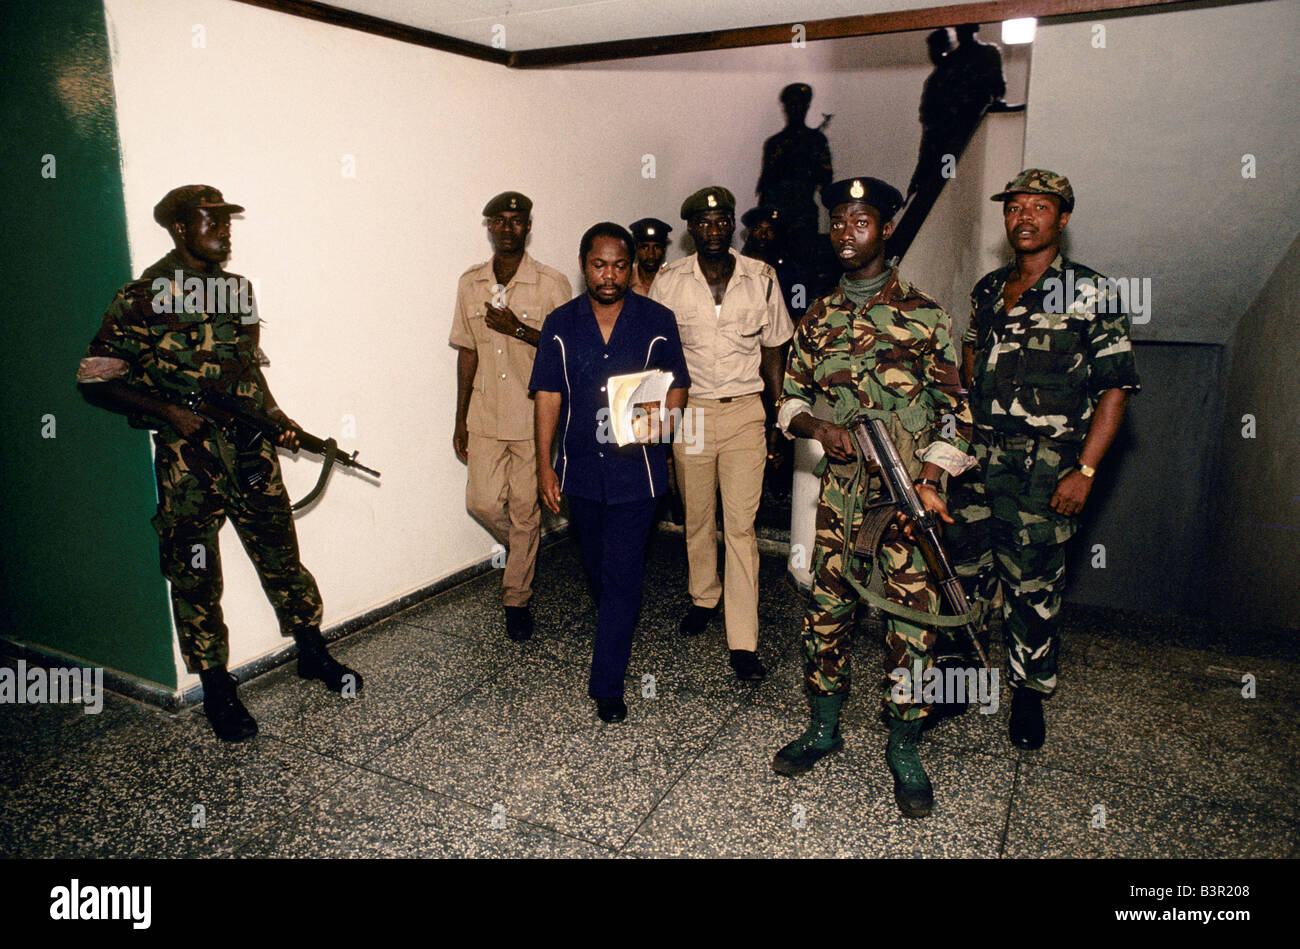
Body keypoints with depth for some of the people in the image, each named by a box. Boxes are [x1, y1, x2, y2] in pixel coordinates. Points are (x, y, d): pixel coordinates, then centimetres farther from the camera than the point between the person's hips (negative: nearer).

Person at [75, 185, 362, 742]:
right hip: (187, 461, -4)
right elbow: (95, 382, -6)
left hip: (252, 451, 4)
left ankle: (313, 653, 29)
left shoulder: (238, 290, 11)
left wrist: (275, 417, 4)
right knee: (195, 577, 6)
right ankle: (216, 688, 21)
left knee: (281, 554, 11)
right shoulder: (142, 298, -6)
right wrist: (169, 411, -17)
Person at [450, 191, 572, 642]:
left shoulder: (552, 284, -6)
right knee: (483, 502, 0)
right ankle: (524, 550, 34)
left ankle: (516, 599, 21)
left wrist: (518, 329, -21)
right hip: (485, 416, 3)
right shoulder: (470, 283, 6)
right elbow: (467, 352, 10)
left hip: (535, 416, -3)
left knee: (526, 510, 3)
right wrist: (460, 420, 9)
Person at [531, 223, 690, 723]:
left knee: (621, 573, -4)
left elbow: (676, 385, 3)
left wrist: (663, 421, -19)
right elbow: (548, 395, 3)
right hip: (581, 466, 3)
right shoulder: (561, 324, 2)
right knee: (596, 565, 20)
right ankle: (618, 629, 48)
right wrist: (544, 463, -1)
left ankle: (607, 683, 5)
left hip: (636, 466, -3)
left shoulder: (656, 320, -3)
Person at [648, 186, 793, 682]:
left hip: (745, 412, -1)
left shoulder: (761, 278, 1)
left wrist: (776, 420, 6)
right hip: (689, 410, 1)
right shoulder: (669, 281, 0)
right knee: (696, 517, 13)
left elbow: (772, 353, 8)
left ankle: (743, 641, 0)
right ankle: (704, 597, 38)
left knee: (740, 524, -4)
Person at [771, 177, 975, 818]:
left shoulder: (925, 317, -2)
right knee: (826, 605, 8)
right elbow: (791, 396, 15)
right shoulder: (817, 320, 9)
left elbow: (954, 410, -2)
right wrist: (819, 427, -7)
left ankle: (903, 746, 18)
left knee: (911, 614, 0)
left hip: (910, 495, -3)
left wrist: (928, 481, -14)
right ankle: (824, 726, 27)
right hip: (840, 489, 3)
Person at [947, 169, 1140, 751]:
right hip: (975, 460, 4)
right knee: (962, 576, 7)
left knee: (1032, 587, 3)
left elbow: (1116, 386, -4)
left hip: (1044, 467, -4)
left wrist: (1085, 471, -12)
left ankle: (1029, 695, 20)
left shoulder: (1091, 292, -1)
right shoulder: (987, 290, 13)